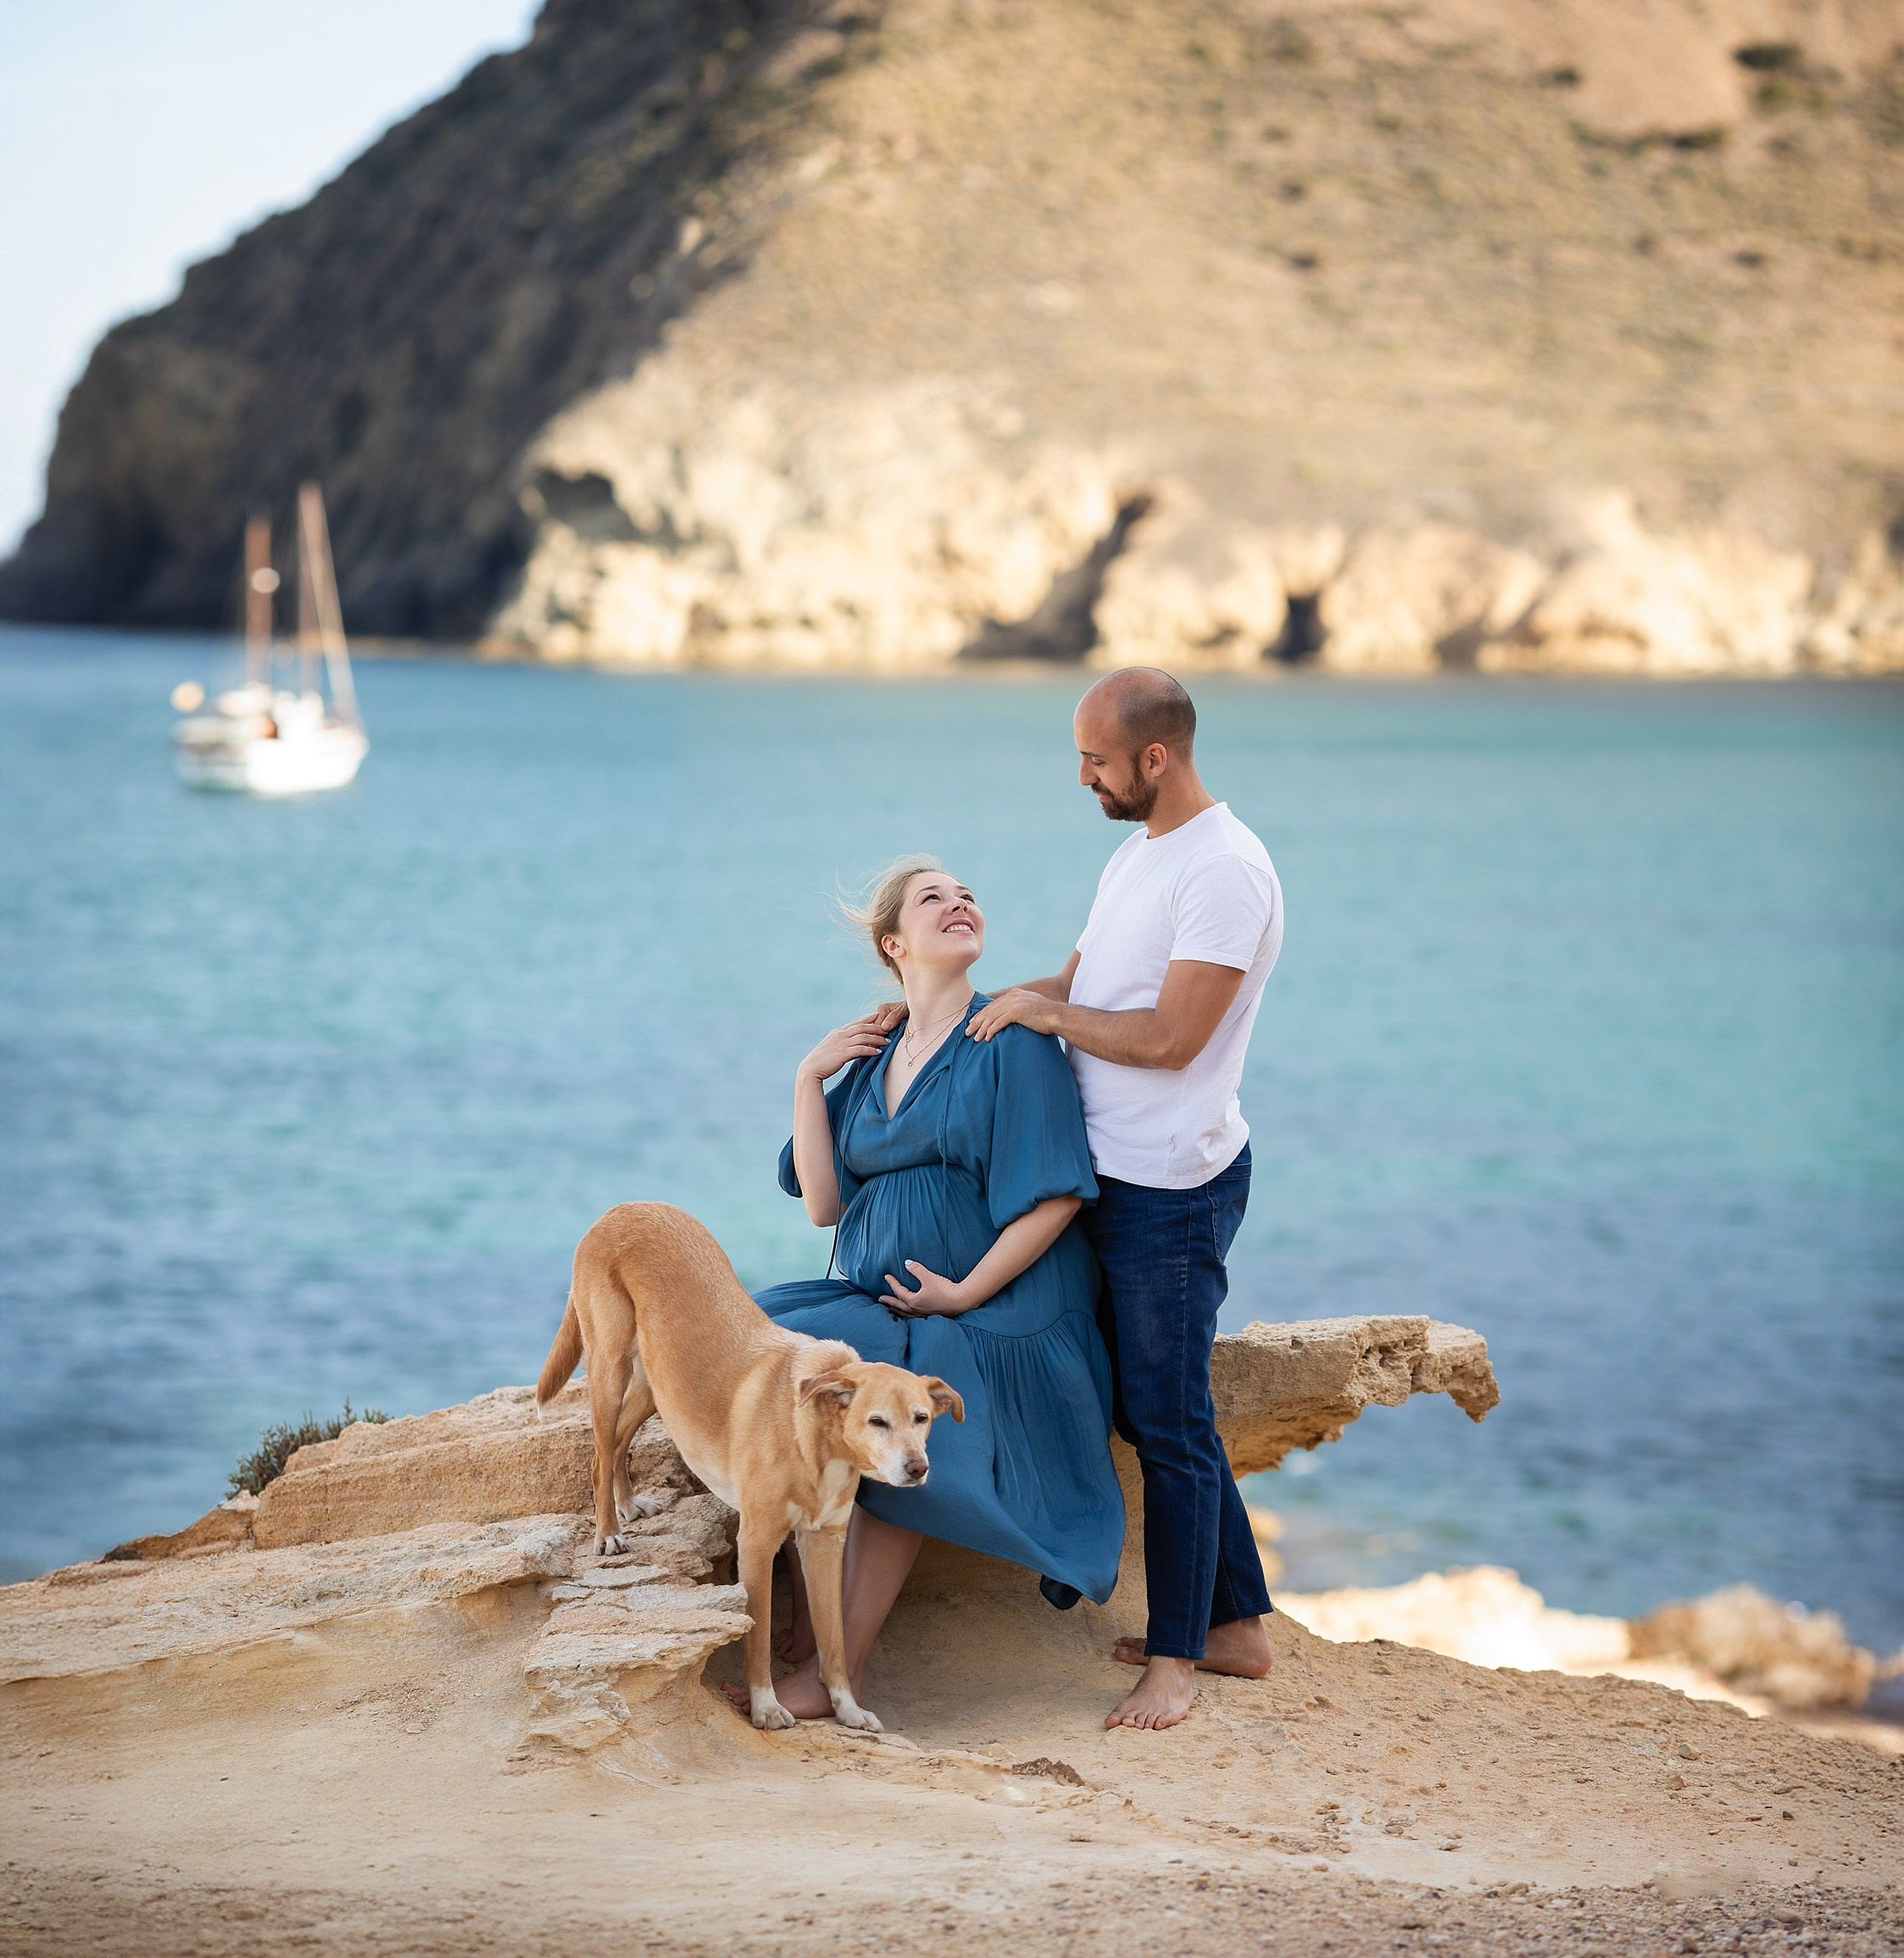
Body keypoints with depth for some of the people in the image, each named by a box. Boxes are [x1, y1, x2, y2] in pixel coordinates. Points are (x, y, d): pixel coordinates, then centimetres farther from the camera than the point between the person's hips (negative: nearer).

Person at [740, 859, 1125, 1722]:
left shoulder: (1011, 1041, -4)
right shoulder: (870, 1055, 13)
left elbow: (1058, 1195, -12)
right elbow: (823, 1204, 7)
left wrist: (966, 1293, -16)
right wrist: (807, 1082, 0)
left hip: (996, 1317, -6)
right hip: (877, 1298, 6)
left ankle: (838, 1668, -23)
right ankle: (808, 1617, -12)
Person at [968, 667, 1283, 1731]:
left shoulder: (1227, 872, -19)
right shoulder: (1139, 852, 13)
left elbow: (1169, 1039, -23)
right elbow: (1082, 976, 24)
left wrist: (1043, 1012, -12)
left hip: (1173, 1190, -10)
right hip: (1118, 1176, 10)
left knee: (1171, 1425, -3)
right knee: (1152, 1412, 15)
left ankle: (1175, 1661, 4)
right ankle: (1237, 1624, 25)